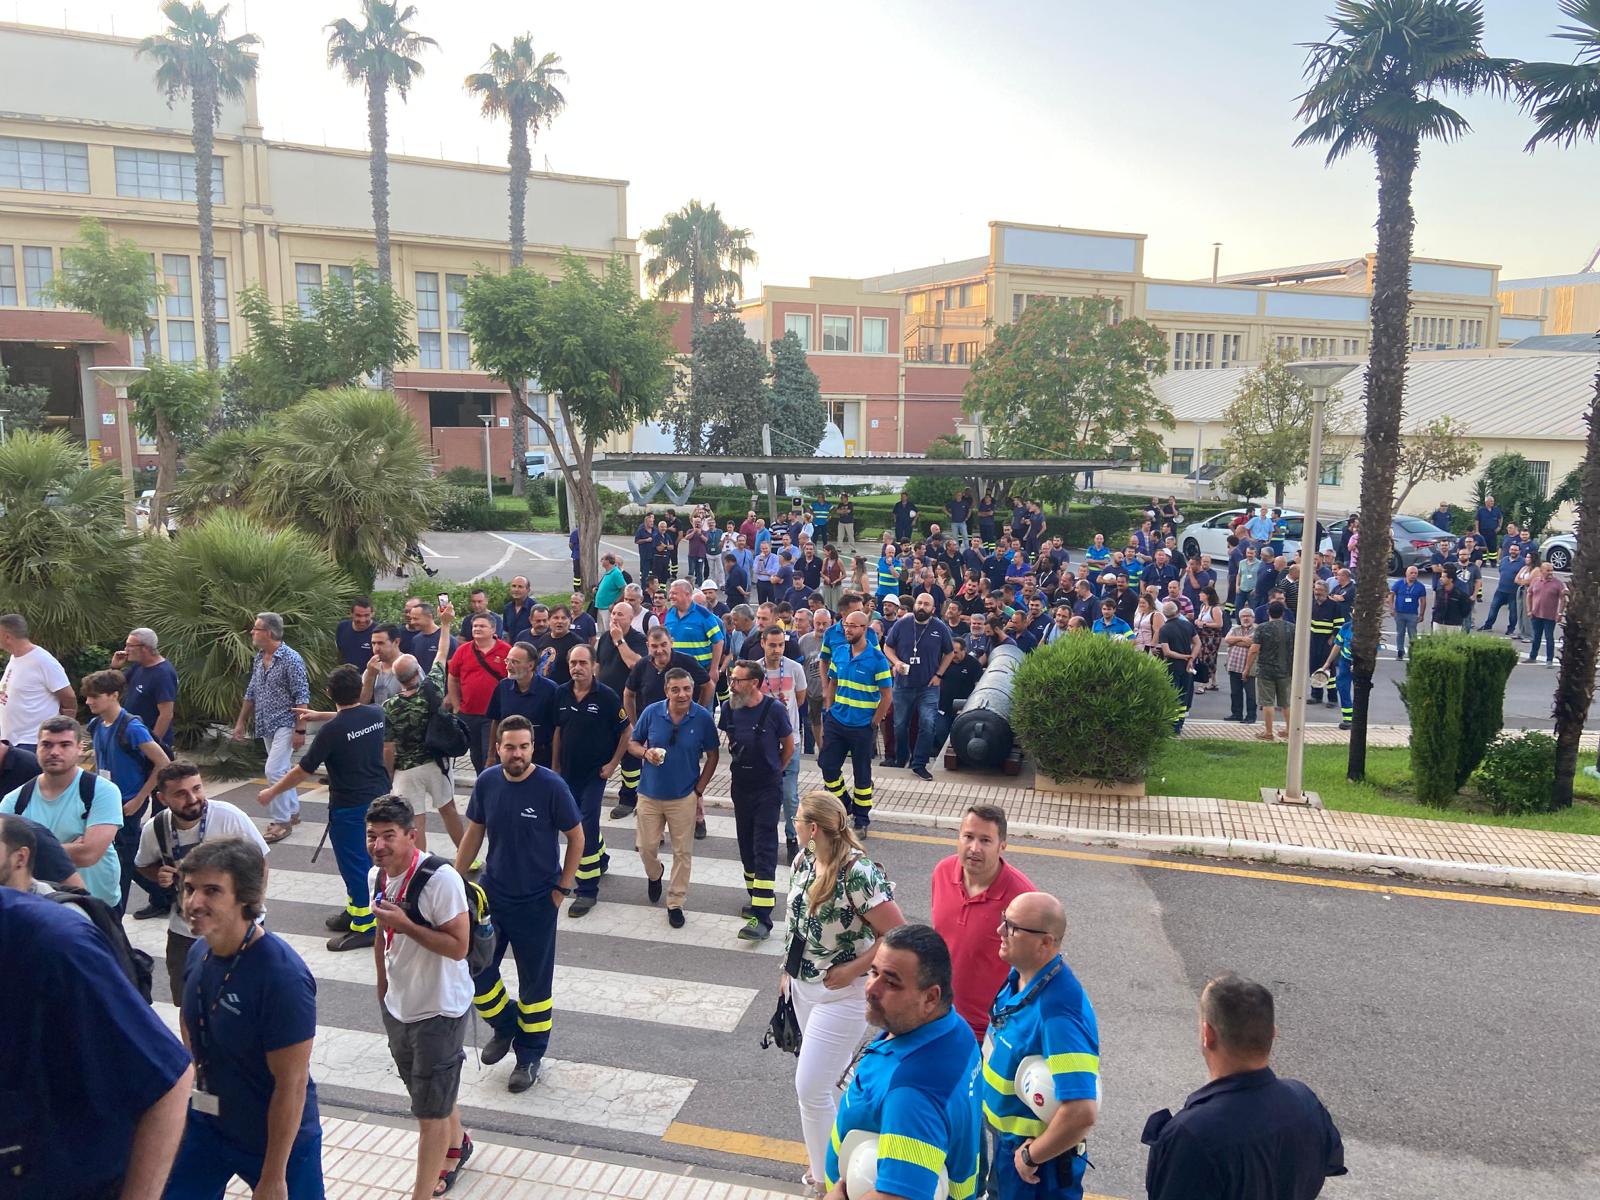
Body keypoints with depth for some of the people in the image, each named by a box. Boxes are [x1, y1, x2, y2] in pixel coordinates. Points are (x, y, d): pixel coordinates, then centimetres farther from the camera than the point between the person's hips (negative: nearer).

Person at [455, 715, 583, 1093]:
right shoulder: (486, 782, -7)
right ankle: (504, 1026, 37)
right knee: (475, 967, 9)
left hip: (537, 901, -4)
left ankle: (530, 1055, 28)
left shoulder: (552, 786, -19)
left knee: (534, 981, 8)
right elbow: (473, 834, 6)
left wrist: (562, 887, -8)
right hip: (492, 893, 4)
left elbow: (576, 838, -8)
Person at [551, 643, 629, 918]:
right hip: (568, 771, 6)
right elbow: (558, 731, 11)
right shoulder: (562, 694, 0)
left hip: (594, 772, -5)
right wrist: (554, 766, 12)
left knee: (586, 826, -8)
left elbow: (626, 732, -7)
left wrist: (613, 763, -10)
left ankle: (588, 890, 0)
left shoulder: (607, 697, -14)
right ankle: (601, 859, 45)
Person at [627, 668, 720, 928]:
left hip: (684, 797, -1)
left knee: (683, 852, 6)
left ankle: (675, 903, 21)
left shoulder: (703, 718, -12)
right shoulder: (651, 712, -10)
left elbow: (712, 756, -1)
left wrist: (699, 790, -5)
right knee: (646, 846, 11)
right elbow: (632, 743, 3)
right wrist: (645, 753, -19)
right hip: (650, 793, 1)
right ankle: (654, 874, 45)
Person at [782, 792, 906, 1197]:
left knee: (811, 1087, 0)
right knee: (831, 1072, 23)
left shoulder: (859, 875, -29)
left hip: (840, 994, -7)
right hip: (803, 986, 7)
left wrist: (850, 971, -21)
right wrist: (788, 970, 13)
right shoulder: (804, 860, -4)